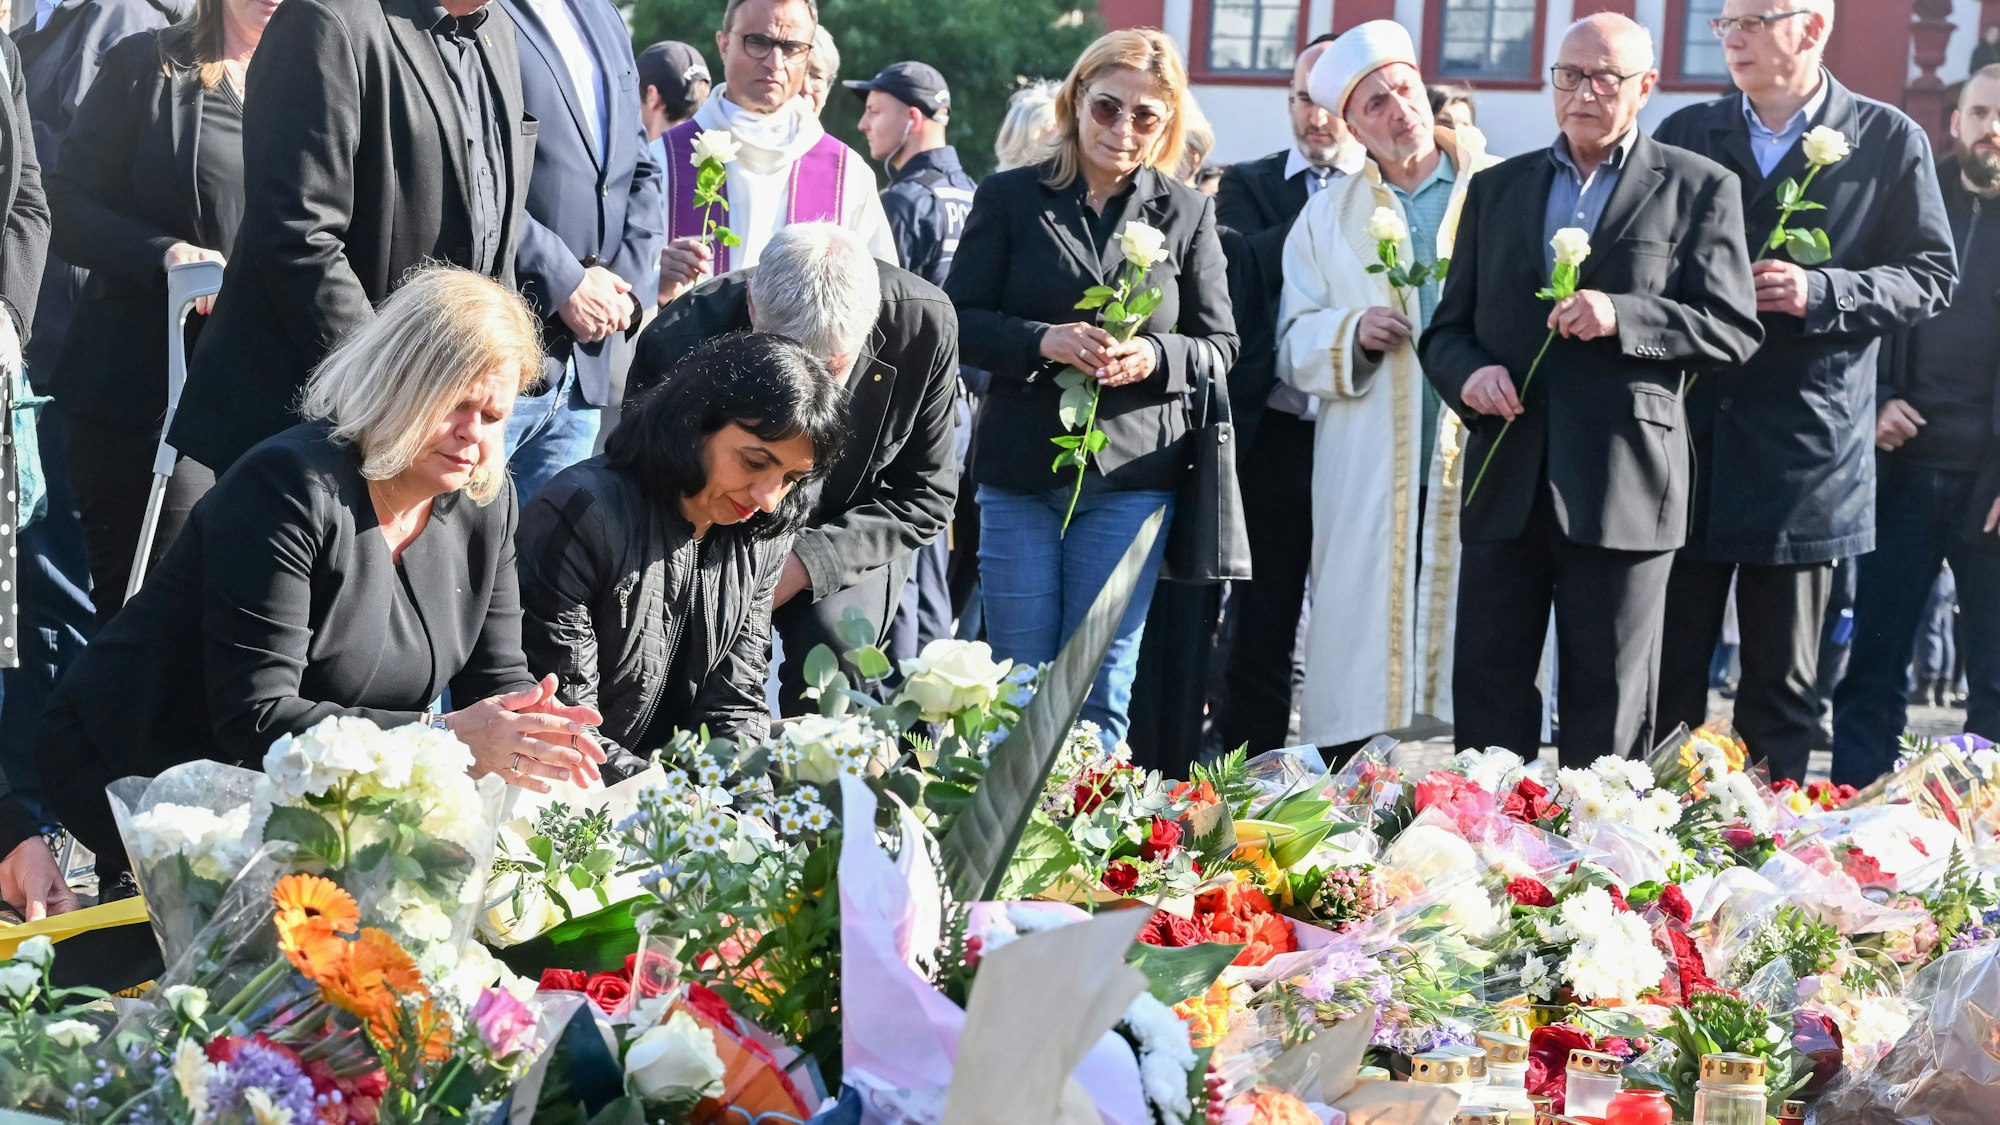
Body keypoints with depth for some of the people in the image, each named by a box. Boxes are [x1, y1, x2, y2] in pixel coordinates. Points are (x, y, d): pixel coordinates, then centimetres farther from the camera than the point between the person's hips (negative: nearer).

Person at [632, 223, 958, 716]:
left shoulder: (925, 324, -24)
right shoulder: (678, 341, -28)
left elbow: (923, 495, -11)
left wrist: (808, 562, -24)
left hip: (844, 537, 1)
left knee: (832, 651, -25)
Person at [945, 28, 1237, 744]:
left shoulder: (1187, 213, 6)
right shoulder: (1009, 198, 4)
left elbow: (1219, 347, 7)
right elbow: (960, 320, 0)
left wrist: (1154, 357, -14)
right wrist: (1043, 341, -18)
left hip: (1132, 474, 0)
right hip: (1020, 469, 0)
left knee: (1101, 689, 3)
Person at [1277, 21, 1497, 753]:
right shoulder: (1329, 215, 15)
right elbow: (1294, 348, 12)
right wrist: (1352, 333, -8)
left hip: (1480, 465, -2)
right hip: (1366, 479, 2)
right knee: (1360, 640, 0)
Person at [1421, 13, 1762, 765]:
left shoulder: (1697, 189, 4)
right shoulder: (1496, 189, 15)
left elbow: (1734, 329, -3)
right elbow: (1448, 328, 15)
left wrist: (1621, 316, -18)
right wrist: (1468, 372, -8)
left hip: (1621, 484, -3)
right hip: (1505, 480, 3)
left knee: (1607, 704, 4)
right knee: (1485, 691, 6)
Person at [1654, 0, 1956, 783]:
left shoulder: (1888, 141, 3)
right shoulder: (1685, 134, 10)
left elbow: (1931, 277, 2)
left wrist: (1822, 292, -14)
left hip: (1805, 446, -2)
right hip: (1687, 436, 2)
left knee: (1781, 683, 6)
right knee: (1666, 671, 4)